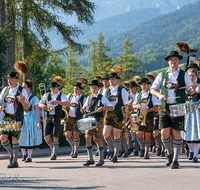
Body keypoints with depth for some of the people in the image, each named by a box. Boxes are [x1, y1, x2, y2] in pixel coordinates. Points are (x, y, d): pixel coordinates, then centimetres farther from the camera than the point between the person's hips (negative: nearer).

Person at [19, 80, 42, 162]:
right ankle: (24, 154, 23)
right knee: (21, 137, 2)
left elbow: (37, 111, -3)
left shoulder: (34, 98, -1)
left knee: (30, 137, -3)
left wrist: (39, 122, -8)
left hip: (31, 119, -3)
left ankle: (29, 156, 4)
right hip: (22, 119, 3)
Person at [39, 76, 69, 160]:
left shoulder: (61, 96, 0)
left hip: (56, 118, -3)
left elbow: (67, 104, -18)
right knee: (46, 136, -3)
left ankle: (54, 154, 6)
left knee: (55, 137, -7)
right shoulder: (47, 95, 12)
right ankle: (53, 149, 21)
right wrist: (42, 106, -14)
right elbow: (39, 103, 11)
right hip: (48, 118, 3)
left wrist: (57, 101, -33)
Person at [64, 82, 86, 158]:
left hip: (77, 119, -3)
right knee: (68, 135, 0)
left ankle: (75, 152, 2)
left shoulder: (83, 99, 2)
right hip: (68, 118, 3)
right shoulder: (69, 96, 12)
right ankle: (74, 147, 26)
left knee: (76, 134, -8)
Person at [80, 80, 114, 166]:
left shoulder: (102, 98, -2)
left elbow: (111, 108, -5)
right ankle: (90, 159, -4)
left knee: (98, 139, -1)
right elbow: (85, 105, 32)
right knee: (88, 137, -9)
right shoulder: (89, 98, 13)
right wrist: (83, 109, 9)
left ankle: (101, 159, 14)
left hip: (99, 120, -4)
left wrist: (103, 108, -22)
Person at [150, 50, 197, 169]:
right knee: (164, 133, -4)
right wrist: (160, 95, -10)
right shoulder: (162, 75, 11)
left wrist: (193, 89, -14)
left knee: (177, 133, -3)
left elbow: (189, 92, 9)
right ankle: (170, 153, 23)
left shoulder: (184, 75, 7)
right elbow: (152, 89, 10)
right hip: (165, 108, 2)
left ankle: (175, 160, 5)